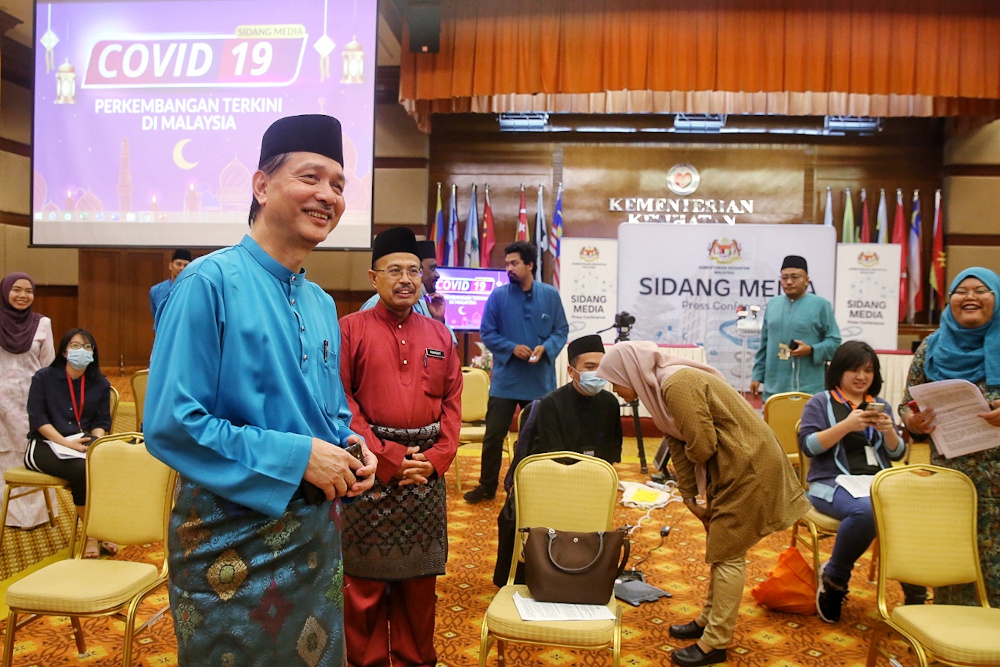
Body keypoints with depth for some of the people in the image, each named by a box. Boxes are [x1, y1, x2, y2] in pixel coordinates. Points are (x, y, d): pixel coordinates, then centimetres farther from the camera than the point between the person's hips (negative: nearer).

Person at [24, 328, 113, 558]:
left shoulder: (100, 383, 11)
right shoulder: (43, 377, 3)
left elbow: (101, 422, 7)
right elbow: (38, 419, -7)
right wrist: (68, 443, -19)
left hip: (84, 442, 3)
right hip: (45, 444, -3)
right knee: (81, 469, -34)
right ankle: (90, 534, -20)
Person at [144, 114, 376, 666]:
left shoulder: (322, 304, 7)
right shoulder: (210, 283, -15)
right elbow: (169, 424, -21)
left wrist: (350, 448, -4)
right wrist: (296, 457, -21)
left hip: (316, 530, 7)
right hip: (233, 538, -7)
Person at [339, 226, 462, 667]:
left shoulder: (439, 335, 9)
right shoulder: (350, 329, -3)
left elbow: (453, 403, 7)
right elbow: (341, 403, -9)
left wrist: (436, 458, -5)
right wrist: (389, 458, -13)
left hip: (427, 470, 4)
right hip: (370, 468, -3)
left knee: (420, 576, 13)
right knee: (365, 578, 7)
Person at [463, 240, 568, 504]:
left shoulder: (550, 295, 0)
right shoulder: (498, 296, -4)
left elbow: (561, 331, 3)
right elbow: (486, 333, -3)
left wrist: (546, 348, -17)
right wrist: (512, 348, -17)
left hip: (540, 380, 1)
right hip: (505, 379, -1)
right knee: (494, 435, 3)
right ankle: (487, 486, 19)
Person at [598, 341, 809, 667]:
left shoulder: (678, 384, -24)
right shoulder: (659, 389, 6)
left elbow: (702, 446, -23)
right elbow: (678, 445, 10)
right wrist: (690, 498, 8)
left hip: (748, 465, -9)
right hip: (727, 465, 9)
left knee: (727, 553, -2)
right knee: (720, 548, 18)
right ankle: (708, 620, 32)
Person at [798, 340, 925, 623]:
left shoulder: (880, 406, 21)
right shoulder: (821, 402, 8)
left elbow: (897, 454, 16)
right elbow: (808, 445, -5)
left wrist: (889, 431, -5)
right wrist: (846, 425, -16)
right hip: (833, 482, -4)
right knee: (865, 510, -37)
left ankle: (916, 596, -9)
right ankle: (834, 578, -12)